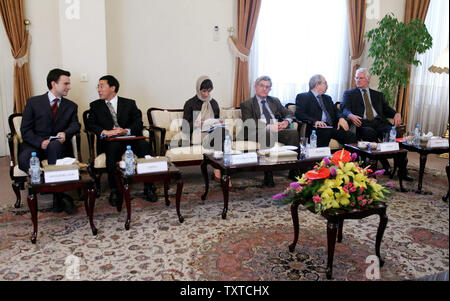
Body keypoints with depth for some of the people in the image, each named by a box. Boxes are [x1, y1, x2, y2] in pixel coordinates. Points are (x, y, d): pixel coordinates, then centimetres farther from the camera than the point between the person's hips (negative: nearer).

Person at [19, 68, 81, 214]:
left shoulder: (71, 106, 16)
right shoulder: (33, 102, 8)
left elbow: (75, 125, -1)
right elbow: (25, 130, 2)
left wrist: (65, 133, -25)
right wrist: (40, 142, -17)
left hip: (58, 146, 0)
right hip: (35, 145, 0)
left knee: (54, 145, -37)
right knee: (23, 159, -33)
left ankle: (57, 198, -34)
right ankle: (61, 194, -30)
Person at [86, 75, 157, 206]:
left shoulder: (129, 103, 14)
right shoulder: (95, 105, 17)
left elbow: (139, 123, 2)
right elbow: (90, 124, 2)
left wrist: (126, 130, -18)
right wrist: (105, 132, -18)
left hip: (130, 138, 1)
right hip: (109, 142, 0)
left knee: (145, 146, -31)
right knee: (113, 149, -37)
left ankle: (148, 188, -23)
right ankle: (114, 190, -27)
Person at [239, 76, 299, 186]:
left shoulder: (275, 101, 28)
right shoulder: (247, 104, 12)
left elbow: (289, 114, 24)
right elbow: (249, 124, -3)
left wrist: (286, 121, -1)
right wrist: (268, 127, -16)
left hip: (279, 130, 4)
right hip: (260, 133, -4)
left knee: (294, 133, -29)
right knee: (268, 135, -40)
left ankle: (293, 171, -24)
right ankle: (268, 176, -36)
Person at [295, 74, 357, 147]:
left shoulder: (327, 98, 31)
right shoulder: (303, 97, 8)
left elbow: (336, 111, 22)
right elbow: (299, 114, -6)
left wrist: (341, 118, -3)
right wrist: (315, 121, -22)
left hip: (332, 128, 6)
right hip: (318, 128, -6)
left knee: (351, 136, -21)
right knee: (325, 134, -38)